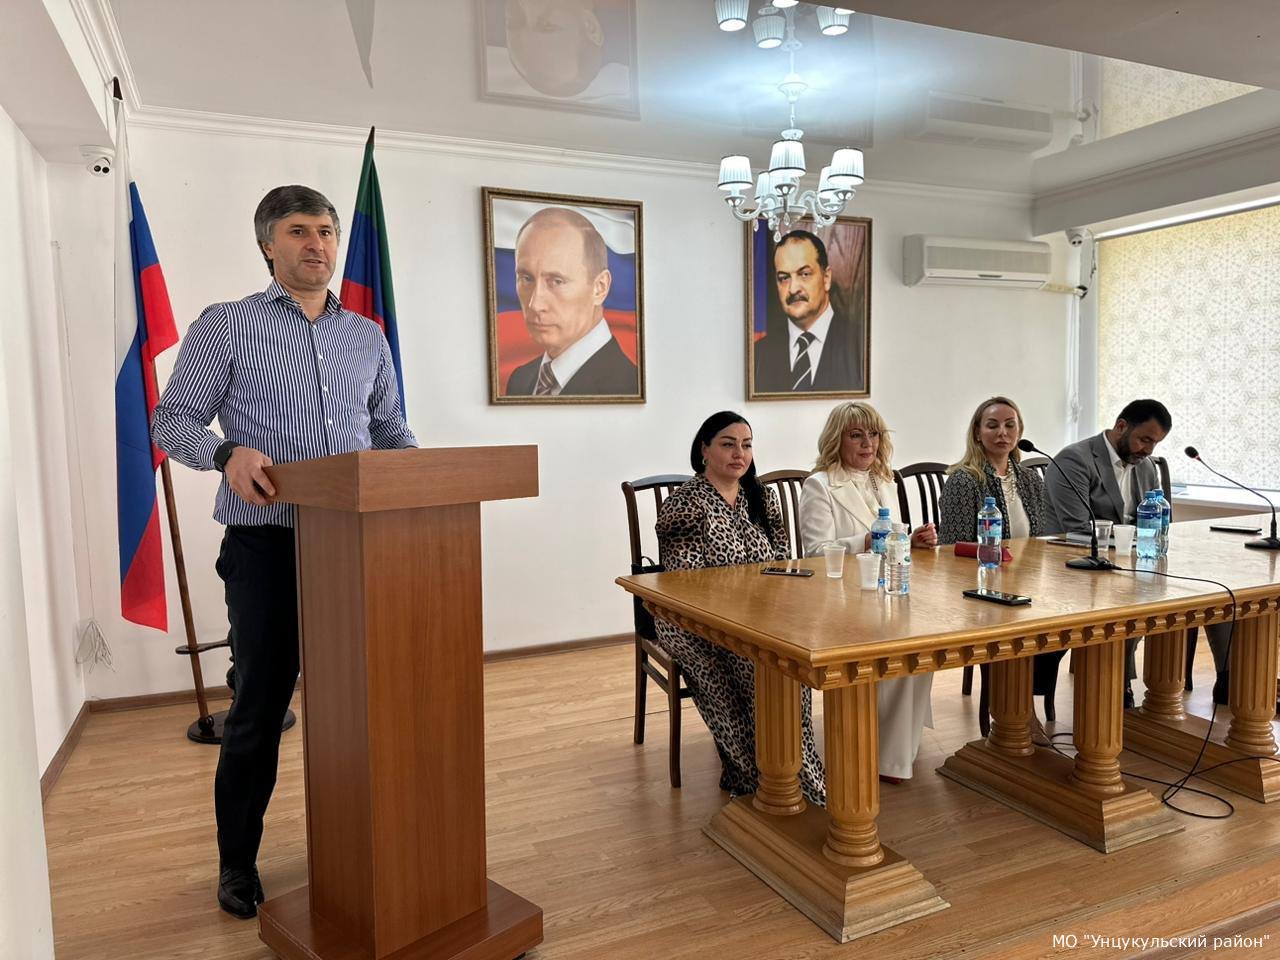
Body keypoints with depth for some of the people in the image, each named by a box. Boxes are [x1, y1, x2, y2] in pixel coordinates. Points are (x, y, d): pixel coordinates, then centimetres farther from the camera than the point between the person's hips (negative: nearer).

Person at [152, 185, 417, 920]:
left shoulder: (368, 337, 14)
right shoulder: (225, 325, 2)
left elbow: (391, 429, 17)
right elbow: (174, 419, -1)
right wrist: (227, 453, -22)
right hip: (267, 544, -3)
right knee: (261, 705, 5)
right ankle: (238, 860, 26)